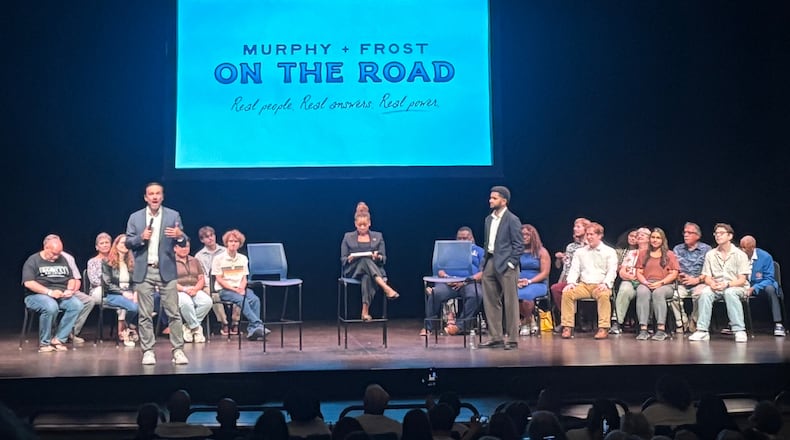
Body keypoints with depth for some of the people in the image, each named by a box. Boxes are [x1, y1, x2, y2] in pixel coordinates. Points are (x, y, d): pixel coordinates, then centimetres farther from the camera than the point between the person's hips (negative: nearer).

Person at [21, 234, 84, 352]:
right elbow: (28, 283, -13)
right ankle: (44, 343, -20)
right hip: (37, 295, -5)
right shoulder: (33, 261, 0)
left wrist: (70, 290, -4)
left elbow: (71, 279, 20)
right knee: (51, 306, -38)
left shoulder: (62, 260, 17)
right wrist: (49, 292, -21)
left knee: (77, 305, -25)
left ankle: (58, 339, -19)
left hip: (61, 296, 5)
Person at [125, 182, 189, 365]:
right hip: (143, 271, 1)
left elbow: (183, 242, 0)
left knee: (174, 313, -2)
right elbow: (128, 243, 6)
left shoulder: (173, 215, 5)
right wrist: (141, 238, -14)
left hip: (166, 270, -1)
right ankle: (148, 351, 10)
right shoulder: (135, 217, 8)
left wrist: (180, 236, -23)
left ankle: (178, 350, 2)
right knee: (145, 315, 3)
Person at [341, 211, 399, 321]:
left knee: (367, 277, -40)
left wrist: (378, 257, -14)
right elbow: (343, 260, 10)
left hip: (375, 269, 0)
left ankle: (365, 311, -47)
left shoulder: (378, 236, 14)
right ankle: (386, 288, -50)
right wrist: (350, 259, -14)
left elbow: (384, 260, 10)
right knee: (365, 259, -37)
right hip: (353, 272, 0)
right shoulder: (348, 237, 13)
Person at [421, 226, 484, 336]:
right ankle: (428, 327, -21)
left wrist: (466, 281, -11)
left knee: (476, 295, -35)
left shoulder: (479, 251, 20)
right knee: (434, 293, -30)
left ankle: (460, 325, -28)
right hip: (448, 283, 1)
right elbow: (439, 268, 18)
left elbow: (484, 272, 5)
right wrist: (444, 275, -8)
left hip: (470, 283, -1)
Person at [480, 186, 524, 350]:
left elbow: (519, 245, -8)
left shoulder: (512, 220, -6)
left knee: (510, 303, -2)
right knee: (491, 302, 8)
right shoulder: (489, 219, 15)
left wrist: (511, 263, -14)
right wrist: (485, 261, 10)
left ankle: (512, 339, 3)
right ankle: (495, 337, 16)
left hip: (505, 264, -7)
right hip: (490, 262, 8)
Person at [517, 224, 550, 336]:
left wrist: (529, 281, -12)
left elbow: (545, 273, -1)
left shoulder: (541, 252, 5)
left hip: (538, 284, -3)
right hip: (519, 284, 3)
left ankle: (526, 322, -5)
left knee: (525, 295, -37)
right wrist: (516, 281, -12)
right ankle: (531, 320, -6)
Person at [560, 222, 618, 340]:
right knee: (567, 293, -25)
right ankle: (567, 327, -25)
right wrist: (571, 283, -8)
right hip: (583, 285, 3)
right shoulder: (580, 252, 19)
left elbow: (612, 271, 0)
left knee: (604, 295, -38)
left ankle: (604, 328, -34)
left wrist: (605, 284, -19)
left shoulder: (609, 252, 9)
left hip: (600, 286, -3)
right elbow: (574, 270, 12)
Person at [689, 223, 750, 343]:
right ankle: (702, 331, -32)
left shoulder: (740, 255, -1)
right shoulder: (710, 255, 9)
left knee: (730, 293, -38)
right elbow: (707, 278, 7)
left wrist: (727, 284, -24)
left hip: (736, 287, -3)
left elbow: (742, 280, -6)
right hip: (716, 288, 3)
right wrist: (713, 284, -17)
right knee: (705, 292, -30)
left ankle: (739, 330, -35)